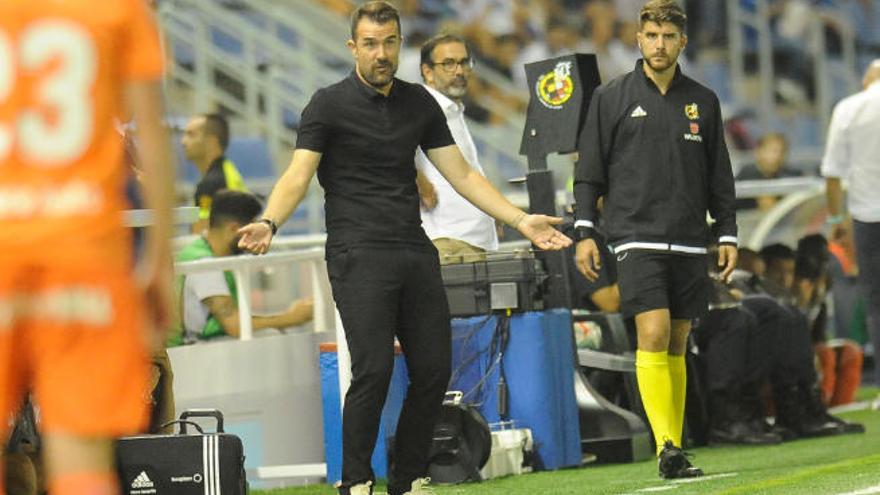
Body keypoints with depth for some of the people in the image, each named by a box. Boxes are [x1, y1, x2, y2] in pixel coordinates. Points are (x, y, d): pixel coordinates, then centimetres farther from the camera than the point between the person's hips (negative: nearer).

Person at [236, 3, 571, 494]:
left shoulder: (419, 103, 13)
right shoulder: (329, 104, -1)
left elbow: (462, 174, 17)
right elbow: (298, 175, -10)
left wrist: (520, 219, 9)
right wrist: (269, 223, -29)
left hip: (415, 251, 5)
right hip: (358, 255, -5)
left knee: (434, 369, 1)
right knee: (374, 369, -15)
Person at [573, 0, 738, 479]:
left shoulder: (702, 102, 12)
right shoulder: (612, 97, 3)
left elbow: (720, 175, 17)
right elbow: (589, 169, 4)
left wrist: (727, 234, 11)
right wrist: (584, 232, -2)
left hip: (689, 241, 3)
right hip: (637, 237, -3)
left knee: (677, 345, 6)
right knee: (653, 335, -16)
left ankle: (675, 449, 10)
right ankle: (666, 446, -19)